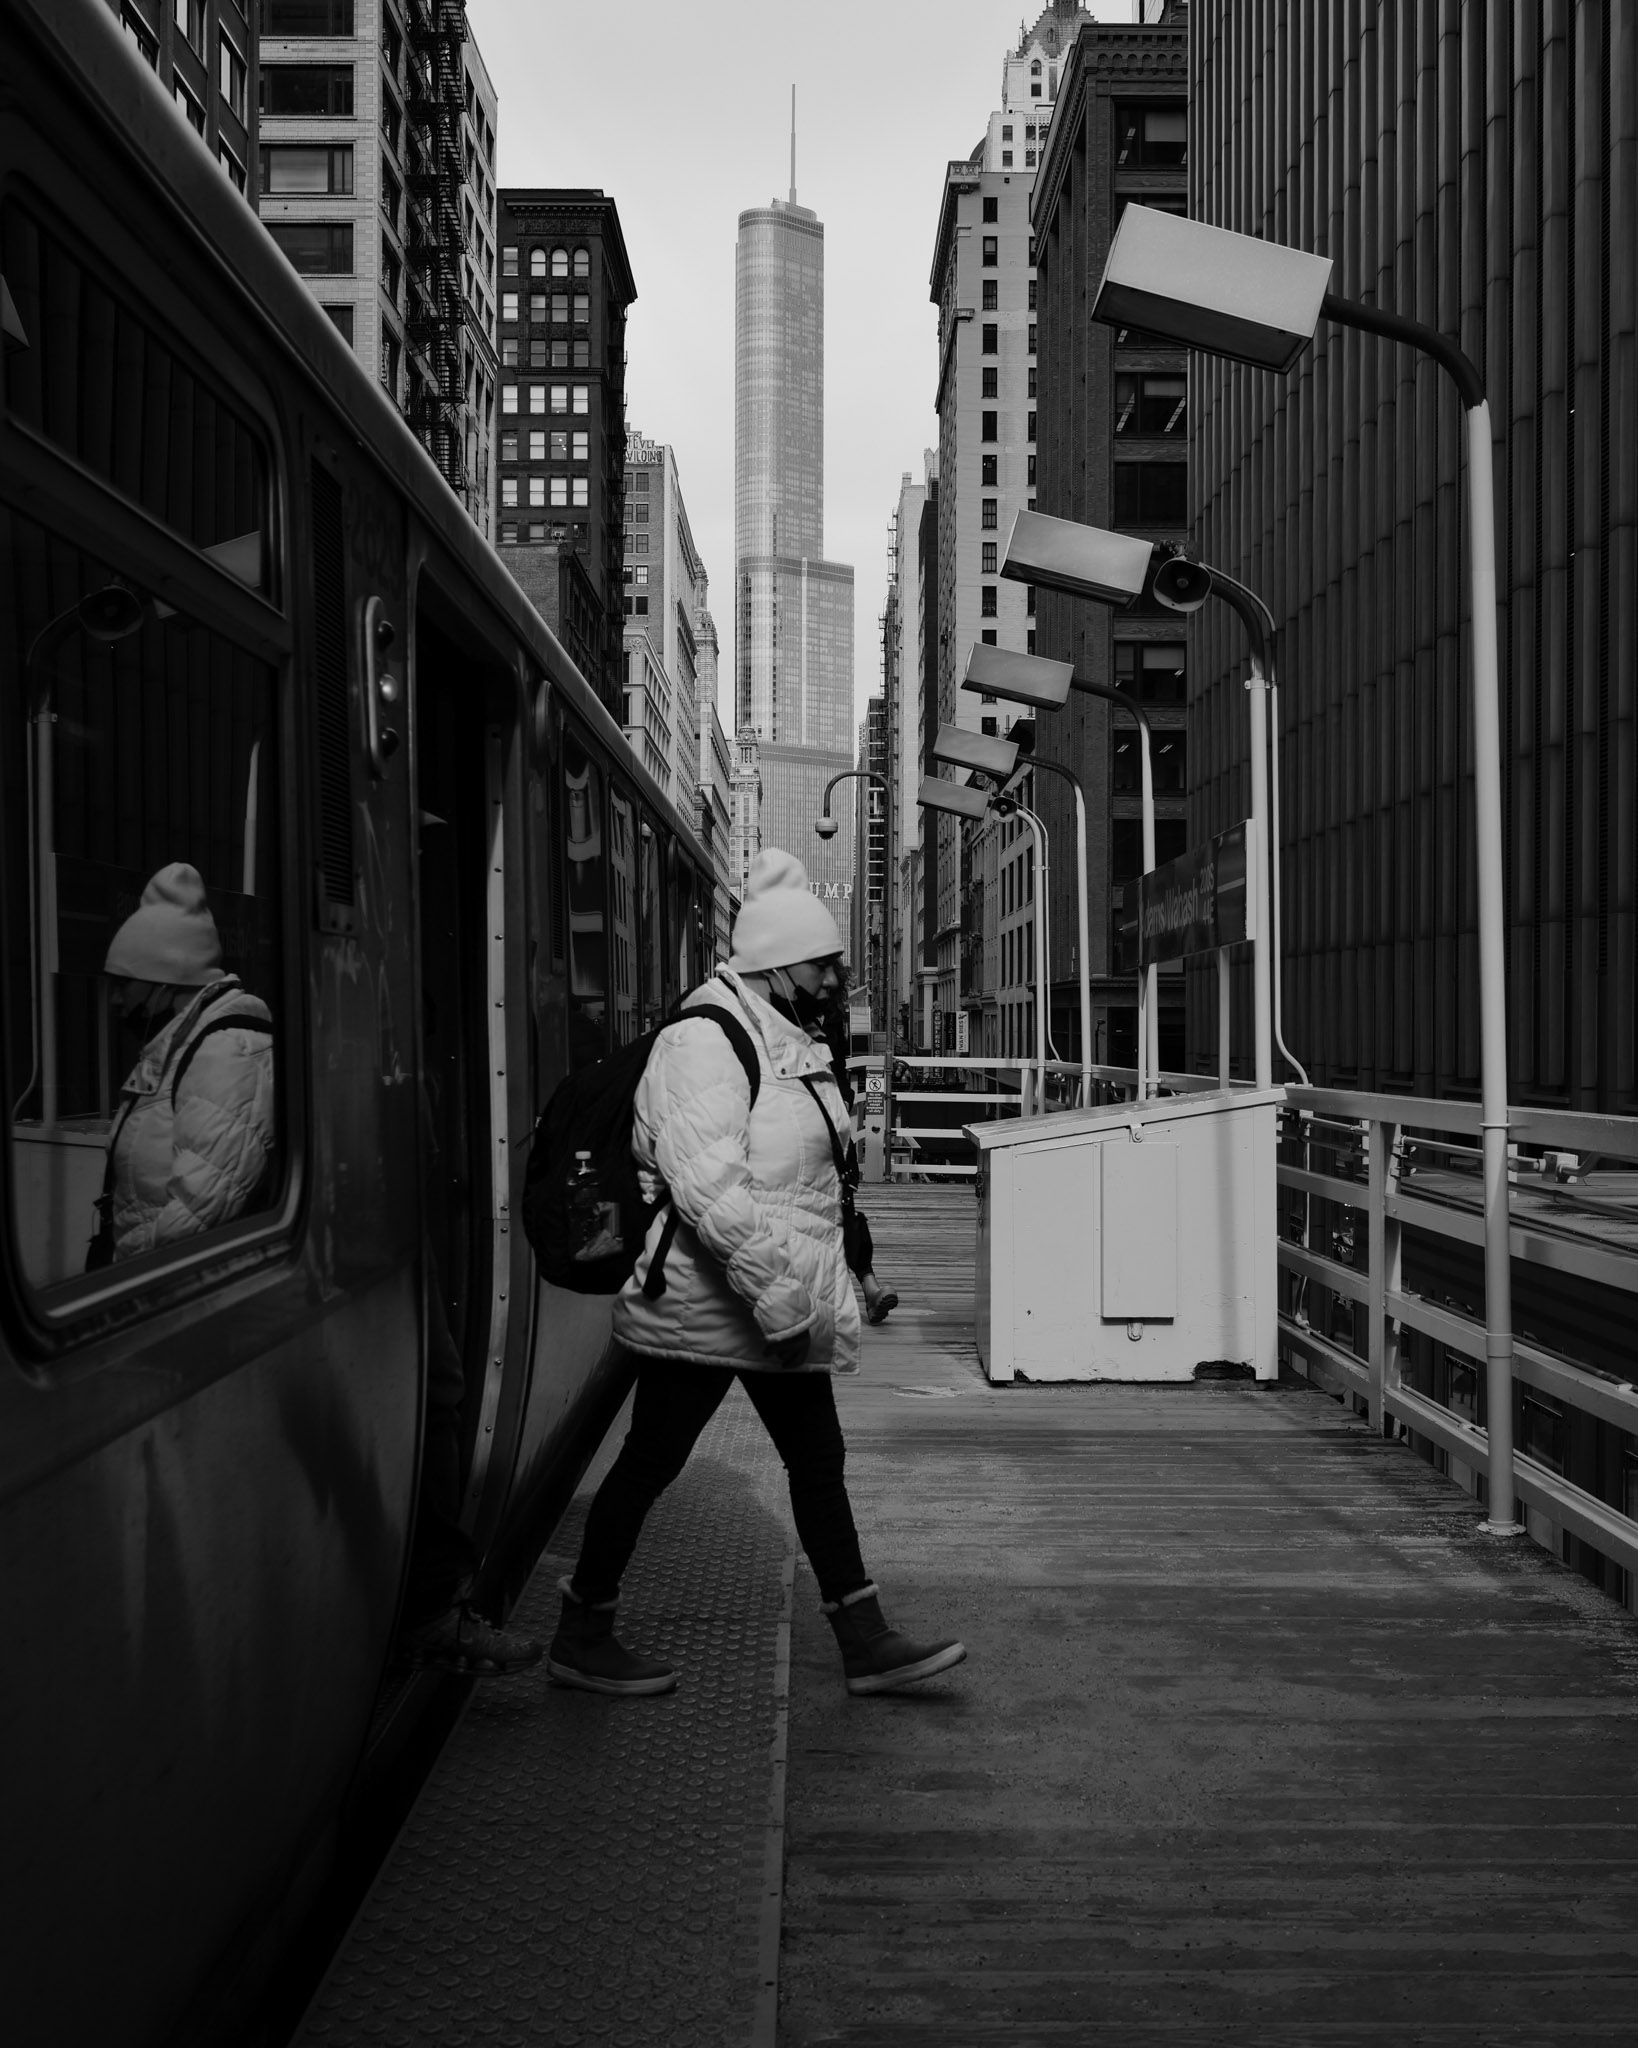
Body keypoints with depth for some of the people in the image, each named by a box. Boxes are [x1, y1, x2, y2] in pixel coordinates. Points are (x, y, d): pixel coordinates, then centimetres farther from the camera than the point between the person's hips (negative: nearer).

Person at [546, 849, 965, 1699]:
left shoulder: (789, 1047, 14)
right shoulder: (702, 1045, -17)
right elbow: (709, 1189, -26)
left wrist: (810, 1295, 21)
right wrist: (779, 1295, -27)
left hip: (779, 1302, 10)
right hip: (702, 1308, -10)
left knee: (818, 1460, 10)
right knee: (651, 1462, 2)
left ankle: (866, 1644, 17)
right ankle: (581, 1637, 18)